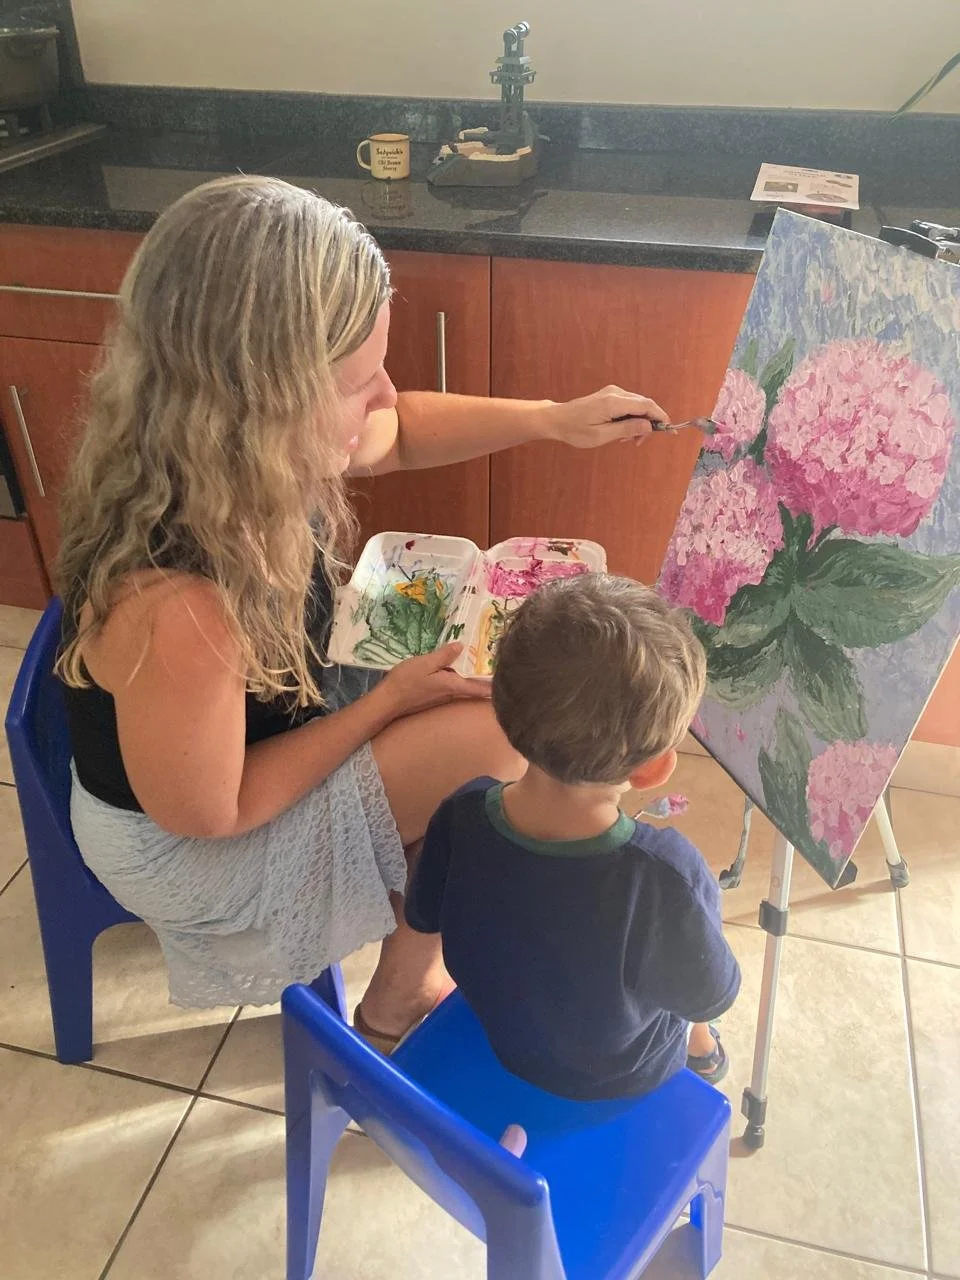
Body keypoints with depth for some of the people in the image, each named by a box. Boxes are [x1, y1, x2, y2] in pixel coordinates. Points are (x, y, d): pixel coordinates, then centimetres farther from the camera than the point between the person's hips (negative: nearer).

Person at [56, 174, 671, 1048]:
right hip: (184, 841, -7)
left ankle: (419, 970, 23)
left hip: (255, 721, 7)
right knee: (491, 739, -15)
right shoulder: (175, 609, -40)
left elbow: (395, 434, 3)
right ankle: (394, 1009, 13)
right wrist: (391, 699, -18)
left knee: (505, 694, 4)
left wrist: (553, 418, -4)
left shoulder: (239, 453, -18)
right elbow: (205, 814, -23)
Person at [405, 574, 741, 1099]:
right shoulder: (665, 875, -42)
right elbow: (711, 995, -21)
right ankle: (701, 1050, 48)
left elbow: (423, 915, -8)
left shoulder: (462, 814, -30)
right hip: (618, 1079, -3)